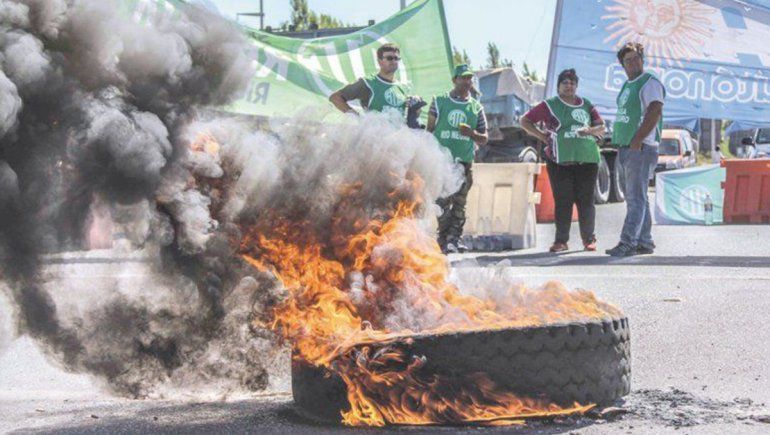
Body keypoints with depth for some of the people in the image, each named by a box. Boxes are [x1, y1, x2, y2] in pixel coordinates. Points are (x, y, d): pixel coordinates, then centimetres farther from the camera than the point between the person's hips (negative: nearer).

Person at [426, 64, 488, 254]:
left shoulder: (476, 108, 13)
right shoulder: (439, 101, 8)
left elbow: (484, 139, 17)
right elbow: (429, 130, 9)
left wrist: (472, 134, -6)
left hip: (464, 161, 3)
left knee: (460, 203, 2)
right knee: (443, 201, -11)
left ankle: (454, 238, 9)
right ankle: (444, 239, -7)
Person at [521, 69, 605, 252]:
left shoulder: (586, 105, 17)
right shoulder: (550, 105, 8)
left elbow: (601, 127, 17)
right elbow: (525, 121, 10)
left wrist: (590, 130, -5)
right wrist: (542, 136, 1)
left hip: (587, 159, 2)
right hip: (560, 160, -2)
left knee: (586, 200, 1)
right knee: (562, 200, -3)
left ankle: (589, 239, 9)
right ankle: (561, 240, 2)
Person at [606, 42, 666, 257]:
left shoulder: (650, 83, -7)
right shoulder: (627, 85, 20)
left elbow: (655, 113, -17)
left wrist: (637, 141, -19)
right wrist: (621, 143, 13)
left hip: (641, 148, -9)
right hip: (625, 148, 9)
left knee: (636, 197, -11)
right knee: (634, 197, 11)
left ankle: (627, 243, -16)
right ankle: (644, 242, 16)